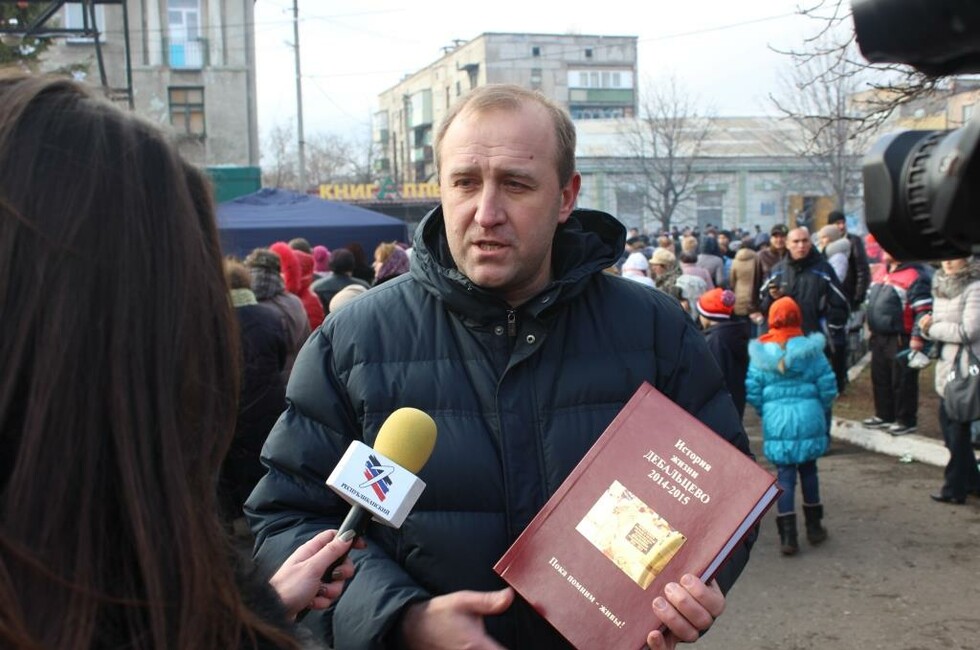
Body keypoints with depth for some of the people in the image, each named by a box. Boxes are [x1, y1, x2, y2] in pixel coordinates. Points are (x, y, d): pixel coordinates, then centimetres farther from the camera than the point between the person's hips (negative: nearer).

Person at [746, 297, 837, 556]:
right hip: (808, 419, 1)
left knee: (784, 475, 5)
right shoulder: (811, 348, -4)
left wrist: (765, 412, 15)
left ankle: (788, 536, 2)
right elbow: (828, 385, -3)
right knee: (808, 470, 17)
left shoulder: (760, 352, -3)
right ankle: (814, 527, 29)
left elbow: (752, 391, -2)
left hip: (776, 421, 0)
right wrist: (821, 409, 14)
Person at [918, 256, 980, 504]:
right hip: (946, 365, 8)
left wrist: (933, 327, -9)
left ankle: (955, 488, 10)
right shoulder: (941, 286, 11)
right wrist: (927, 327, -6)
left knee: (957, 431, 0)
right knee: (948, 422, 16)